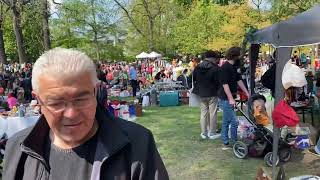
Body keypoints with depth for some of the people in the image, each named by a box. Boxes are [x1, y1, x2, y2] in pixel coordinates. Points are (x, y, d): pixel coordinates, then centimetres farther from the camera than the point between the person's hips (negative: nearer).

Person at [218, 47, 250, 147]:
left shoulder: (233, 66, 11)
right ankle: (235, 142, 5)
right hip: (226, 99, -10)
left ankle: (225, 140, 26)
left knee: (226, 120, 16)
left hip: (229, 98, 10)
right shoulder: (225, 67, -17)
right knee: (234, 122, -6)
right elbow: (225, 84, -21)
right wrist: (231, 99, -25)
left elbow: (239, 80, 16)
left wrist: (247, 93, 15)